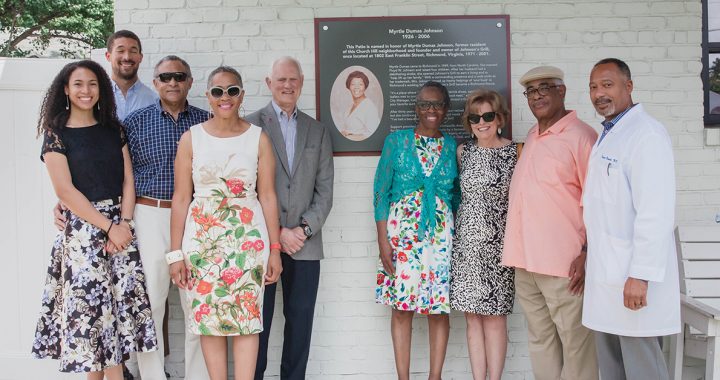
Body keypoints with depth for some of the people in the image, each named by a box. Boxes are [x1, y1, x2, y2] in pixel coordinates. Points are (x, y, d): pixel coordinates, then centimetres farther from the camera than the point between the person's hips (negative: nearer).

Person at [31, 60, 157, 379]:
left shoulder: (113, 129, 10)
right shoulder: (56, 135, -1)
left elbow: (127, 180, 7)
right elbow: (66, 191, -8)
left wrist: (124, 223, -8)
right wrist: (108, 226, -13)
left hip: (120, 225, 4)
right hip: (82, 228, -3)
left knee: (119, 303, 2)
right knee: (89, 304, -2)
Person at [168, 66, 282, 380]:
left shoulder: (258, 138, 2)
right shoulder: (191, 138, 3)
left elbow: (268, 196, 3)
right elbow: (181, 198, 3)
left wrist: (274, 250, 1)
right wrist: (176, 253, -1)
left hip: (248, 236, 0)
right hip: (202, 237, 1)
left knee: (246, 315, -1)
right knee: (208, 316, 4)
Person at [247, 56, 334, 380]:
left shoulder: (318, 131, 13)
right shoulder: (250, 125, 1)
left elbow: (325, 189, 8)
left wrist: (304, 228, -6)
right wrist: (277, 232, -10)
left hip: (305, 243, 3)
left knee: (300, 320, 7)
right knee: (258, 320, 5)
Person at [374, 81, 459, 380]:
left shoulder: (453, 147, 7)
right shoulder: (397, 141, 1)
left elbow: (457, 196, 13)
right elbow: (381, 192, 0)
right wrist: (383, 238, -7)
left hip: (441, 234, 2)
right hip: (402, 231, -1)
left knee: (440, 309, 4)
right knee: (401, 308, 2)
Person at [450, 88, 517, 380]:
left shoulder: (515, 152, -3)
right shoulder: (462, 151, 7)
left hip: (497, 243, -3)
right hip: (466, 243, 3)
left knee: (494, 317, 1)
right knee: (473, 317, 6)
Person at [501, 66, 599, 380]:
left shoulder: (580, 136, -8)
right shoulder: (532, 137, 15)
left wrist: (587, 254, -16)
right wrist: (519, 253, 16)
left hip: (562, 264, -7)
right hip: (525, 261, 7)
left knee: (574, 341, 3)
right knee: (540, 339, 15)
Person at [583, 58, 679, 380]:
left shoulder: (646, 133, -12)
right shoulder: (607, 135, 16)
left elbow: (656, 212, -20)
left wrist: (641, 275, -22)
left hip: (632, 277, -9)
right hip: (605, 273, 9)